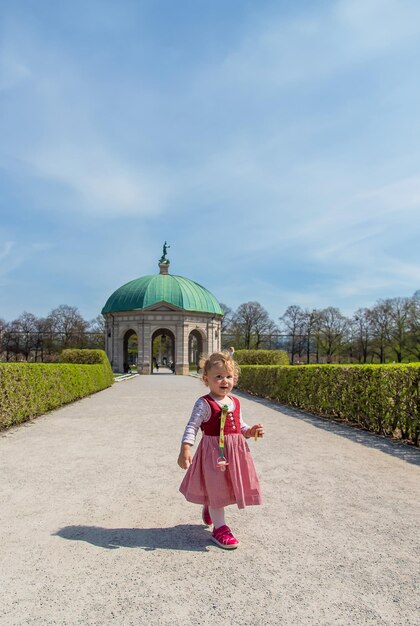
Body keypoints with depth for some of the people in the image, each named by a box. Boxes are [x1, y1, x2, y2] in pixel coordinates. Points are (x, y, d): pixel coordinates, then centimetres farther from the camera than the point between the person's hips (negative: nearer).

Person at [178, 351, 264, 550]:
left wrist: (251, 431, -2)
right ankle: (220, 528, 20)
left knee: (221, 488, 19)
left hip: (235, 450, 7)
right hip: (213, 451, -6)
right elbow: (192, 427, -18)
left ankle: (209, 508, 49)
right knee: (216, 487, 3)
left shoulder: (235, 402, 7)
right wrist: (185, 449, -28)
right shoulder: (204, 404, -14)